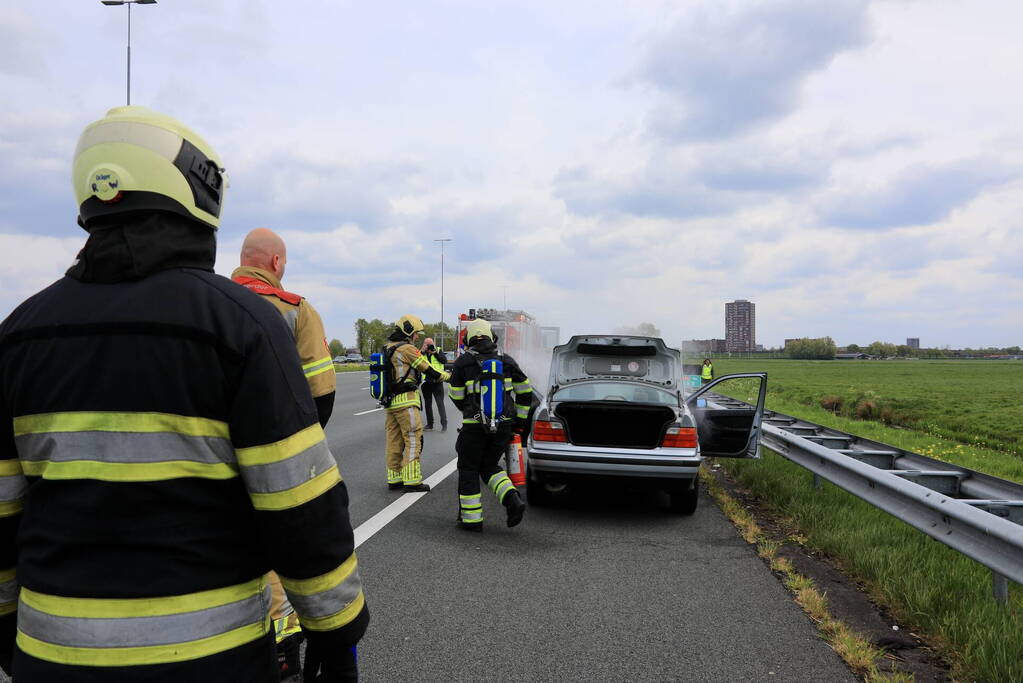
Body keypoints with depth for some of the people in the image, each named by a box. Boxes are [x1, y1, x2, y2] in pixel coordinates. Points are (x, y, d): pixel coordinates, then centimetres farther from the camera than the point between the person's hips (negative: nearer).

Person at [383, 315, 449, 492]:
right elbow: (429, 370, -9)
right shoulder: (407, 348, -11)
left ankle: (394, 479, 16)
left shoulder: (387, 349, 15)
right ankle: (412, 480, -5)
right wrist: (450, 376, 2)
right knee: (413, 440, -4)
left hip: (389, 402, 9)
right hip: (406, 402, -9)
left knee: (394, 441, 11)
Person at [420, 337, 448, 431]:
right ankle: (429, 423, 23)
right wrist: (422, 351, -16)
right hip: (426, 382, 3)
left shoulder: (438, 351, 3)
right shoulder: (420, 352, 6)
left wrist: (435, 352, -17)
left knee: (440, 403, -7)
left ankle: (444, 424, -5)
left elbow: (444, 360, -10)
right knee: (427, 403, 12)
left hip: (437, 381, -3)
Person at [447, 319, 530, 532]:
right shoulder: (506, 360, 8)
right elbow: (524, 390, 10)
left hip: (474, 426, -4)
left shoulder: (463, 361, -1)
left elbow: (456, 395, 6)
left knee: (468, 469, 10)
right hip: (504, 424, 4)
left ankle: (471, 519, 10)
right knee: (489, 466, 18)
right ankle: (513, 500, -3)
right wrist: (521, 419, 17)